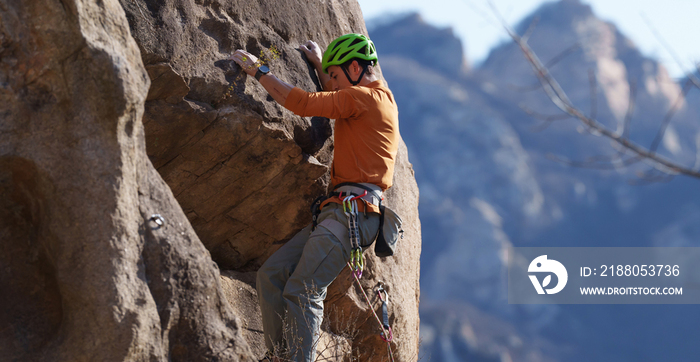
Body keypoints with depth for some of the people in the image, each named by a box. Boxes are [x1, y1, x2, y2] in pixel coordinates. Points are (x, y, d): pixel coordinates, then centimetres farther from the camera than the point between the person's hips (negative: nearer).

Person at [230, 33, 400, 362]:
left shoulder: (364, 97, -6)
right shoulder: (381, 98, 24)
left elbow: (302, 103, -10)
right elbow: (338, 103, 47)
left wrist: (259, 72, -1)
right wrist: (319, 65, 45)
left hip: (352, 212, -10)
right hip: (337, 212, 10)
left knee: (303, 292, -19)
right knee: (271, 274, 2)